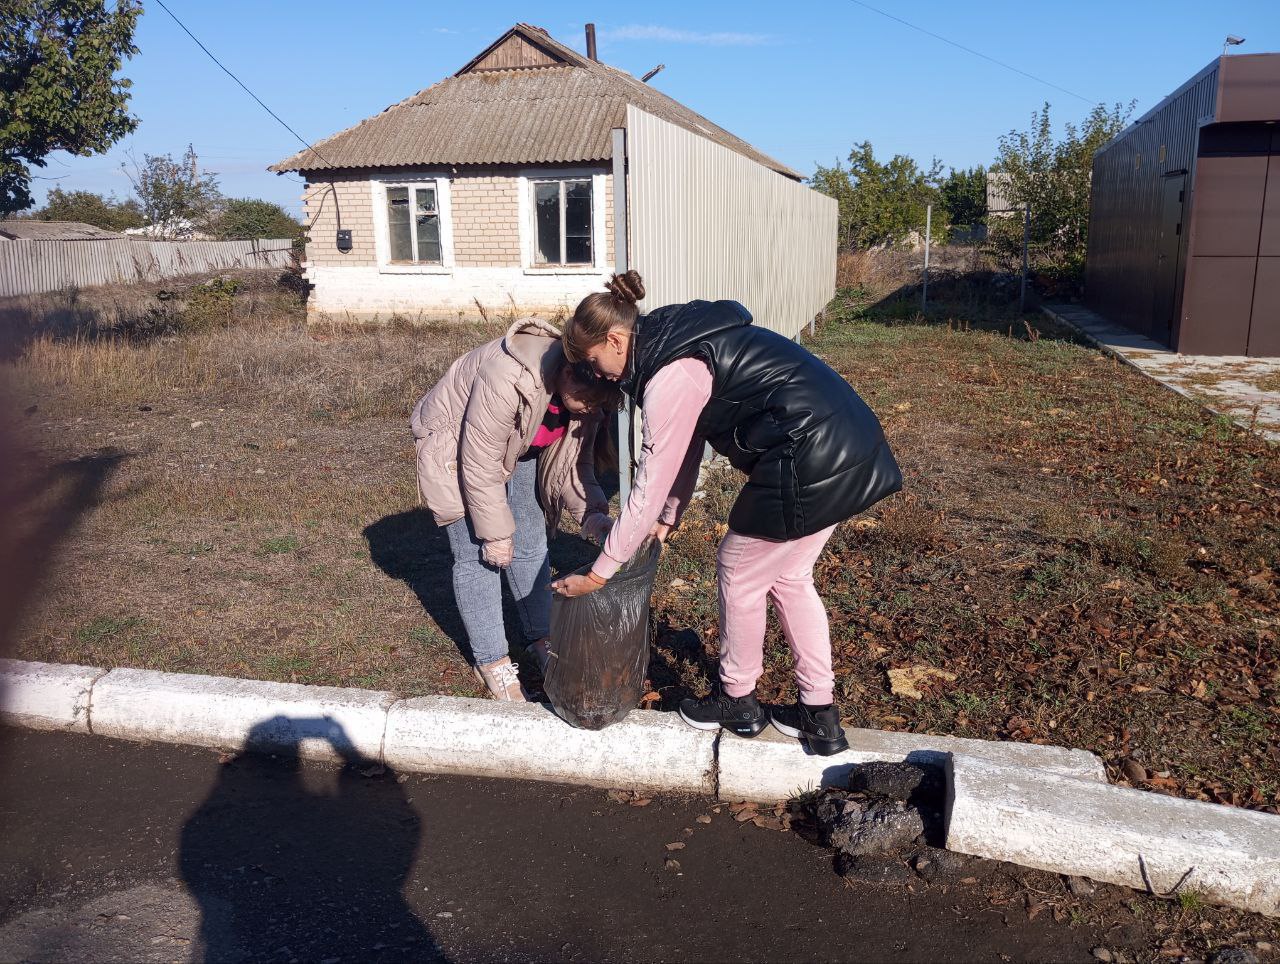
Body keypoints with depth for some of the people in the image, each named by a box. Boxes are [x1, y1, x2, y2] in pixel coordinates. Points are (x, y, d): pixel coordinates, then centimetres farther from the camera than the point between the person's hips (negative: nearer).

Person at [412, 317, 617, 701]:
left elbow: (574, 462, -11)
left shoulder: (583, 393, -21)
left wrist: (593, 514, -28)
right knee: (479, 555, -5)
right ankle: (491, 661, 7)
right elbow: (481, 468, -33)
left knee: (531, 547, 7)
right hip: (456, 447, -6)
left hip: (519, 448, 6)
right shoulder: (507, 380, -42)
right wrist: (496, 535, -23)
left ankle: (542, 640, 23)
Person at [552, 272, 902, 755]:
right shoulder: (681, 343, 14)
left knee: (739, 574, 9)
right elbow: (685, 447, 21)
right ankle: (819, 714, 29)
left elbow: (650, 484, -13)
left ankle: (736, 701, 30)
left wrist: (598, 573, -5)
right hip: (852, 446, 10)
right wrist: (668, 518, 23)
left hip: (810, 462, -10)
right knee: (788, 576, 21)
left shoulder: (671, 375, -16)